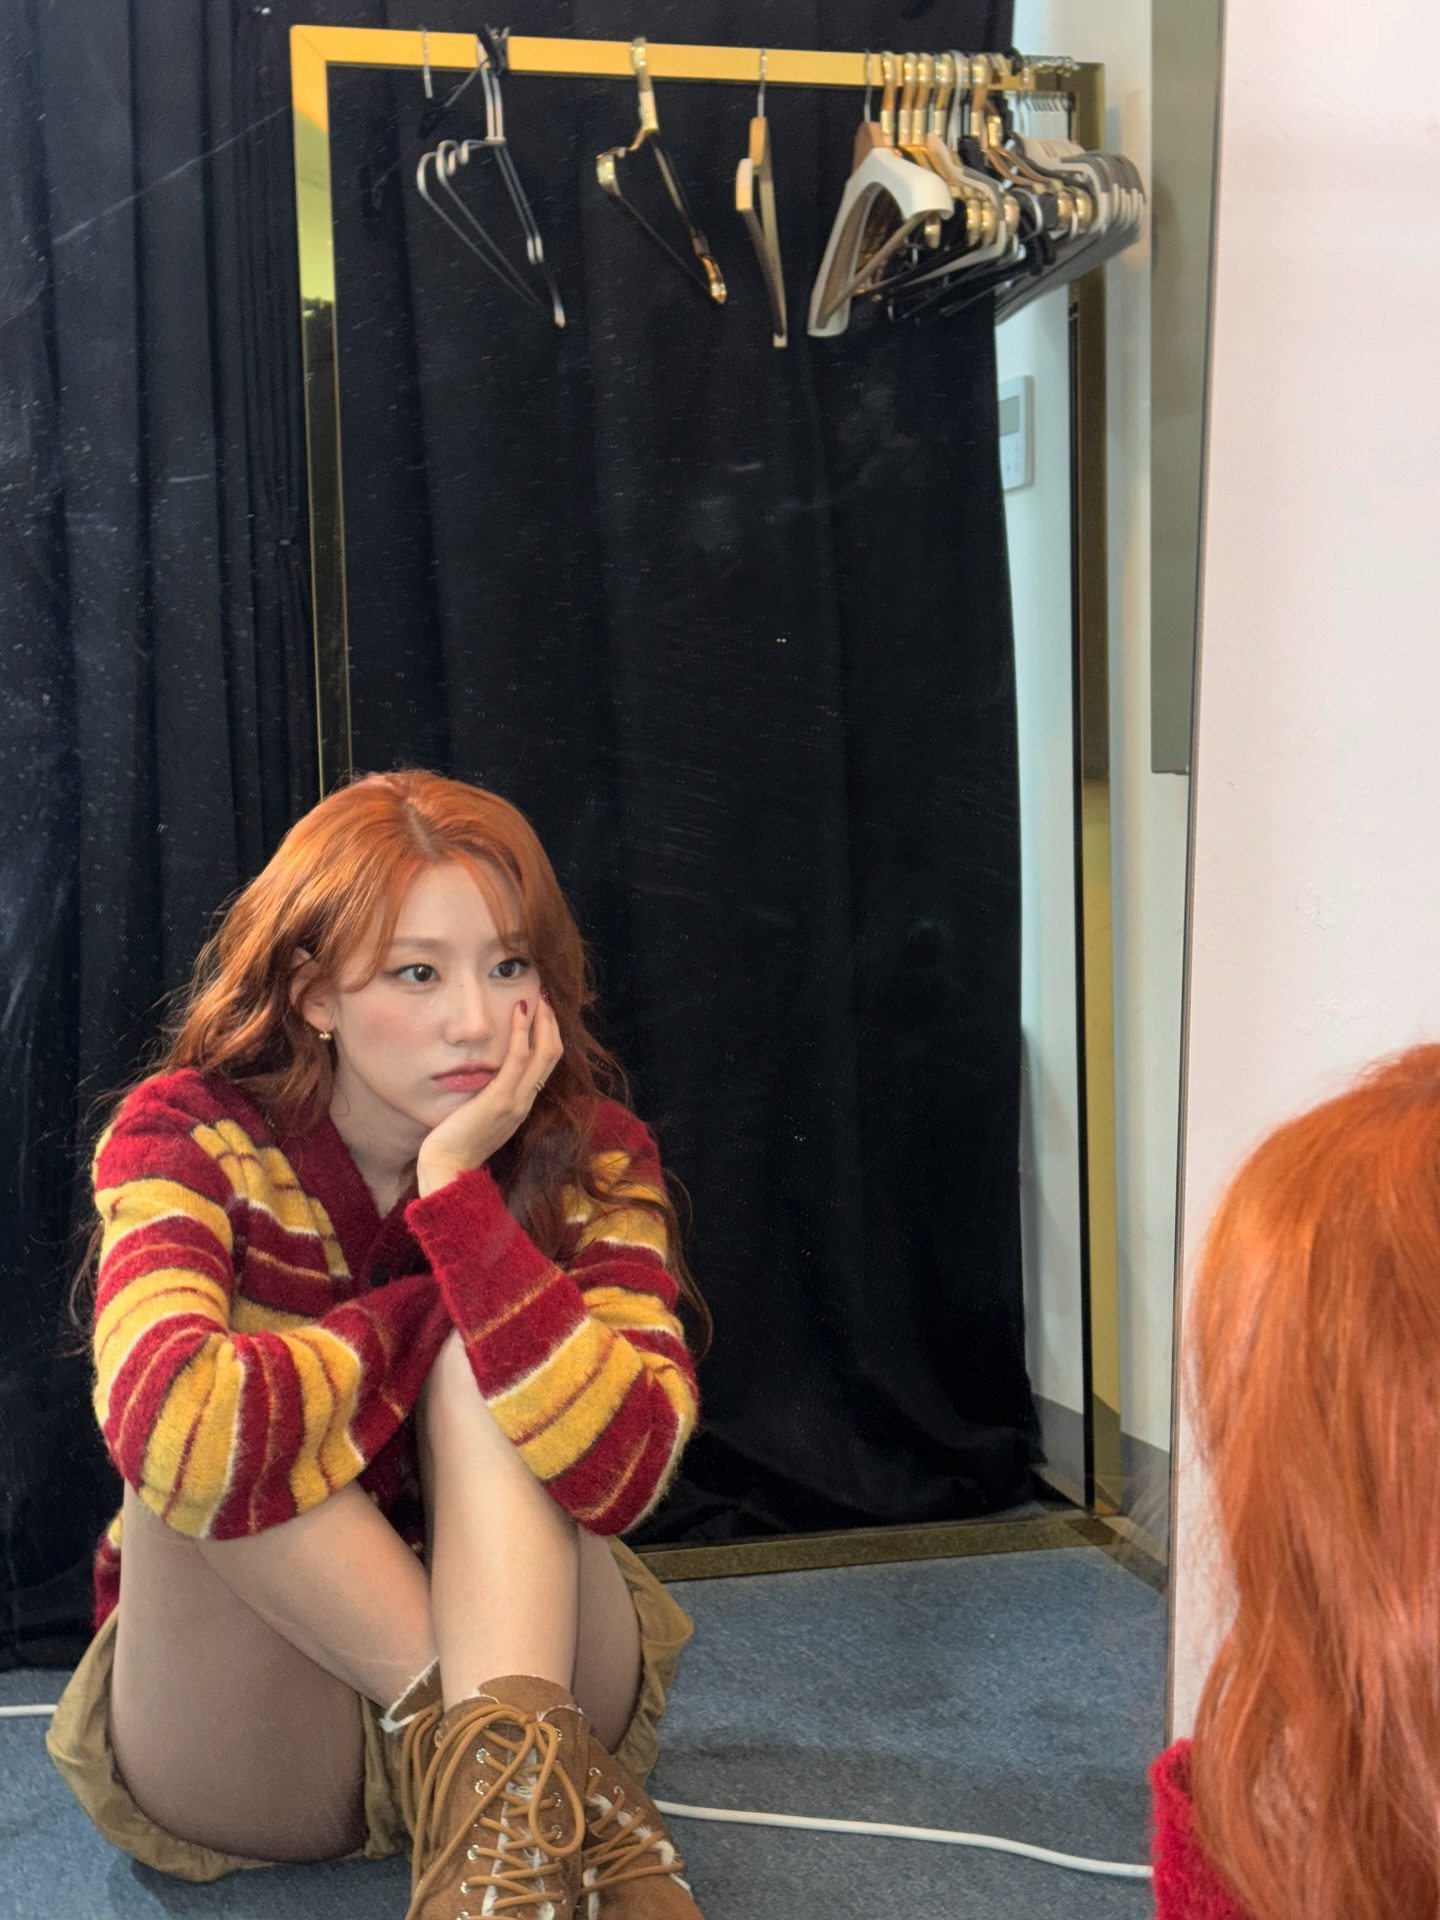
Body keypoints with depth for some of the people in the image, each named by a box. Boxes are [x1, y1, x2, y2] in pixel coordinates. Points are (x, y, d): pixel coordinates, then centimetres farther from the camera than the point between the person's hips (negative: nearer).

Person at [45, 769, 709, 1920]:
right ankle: (572, 1801, -27)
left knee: (482, 1367, -24)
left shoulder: (592, 1160, -9)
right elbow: (170, 1429, -38)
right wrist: (419, 1320, -21)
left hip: (532, 1655, 1)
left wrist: (458, 1187, -29)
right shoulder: (190, 1140, -15)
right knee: (210, 1443, -30)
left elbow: (624, 1470, -27)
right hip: (239, 1740, -1)